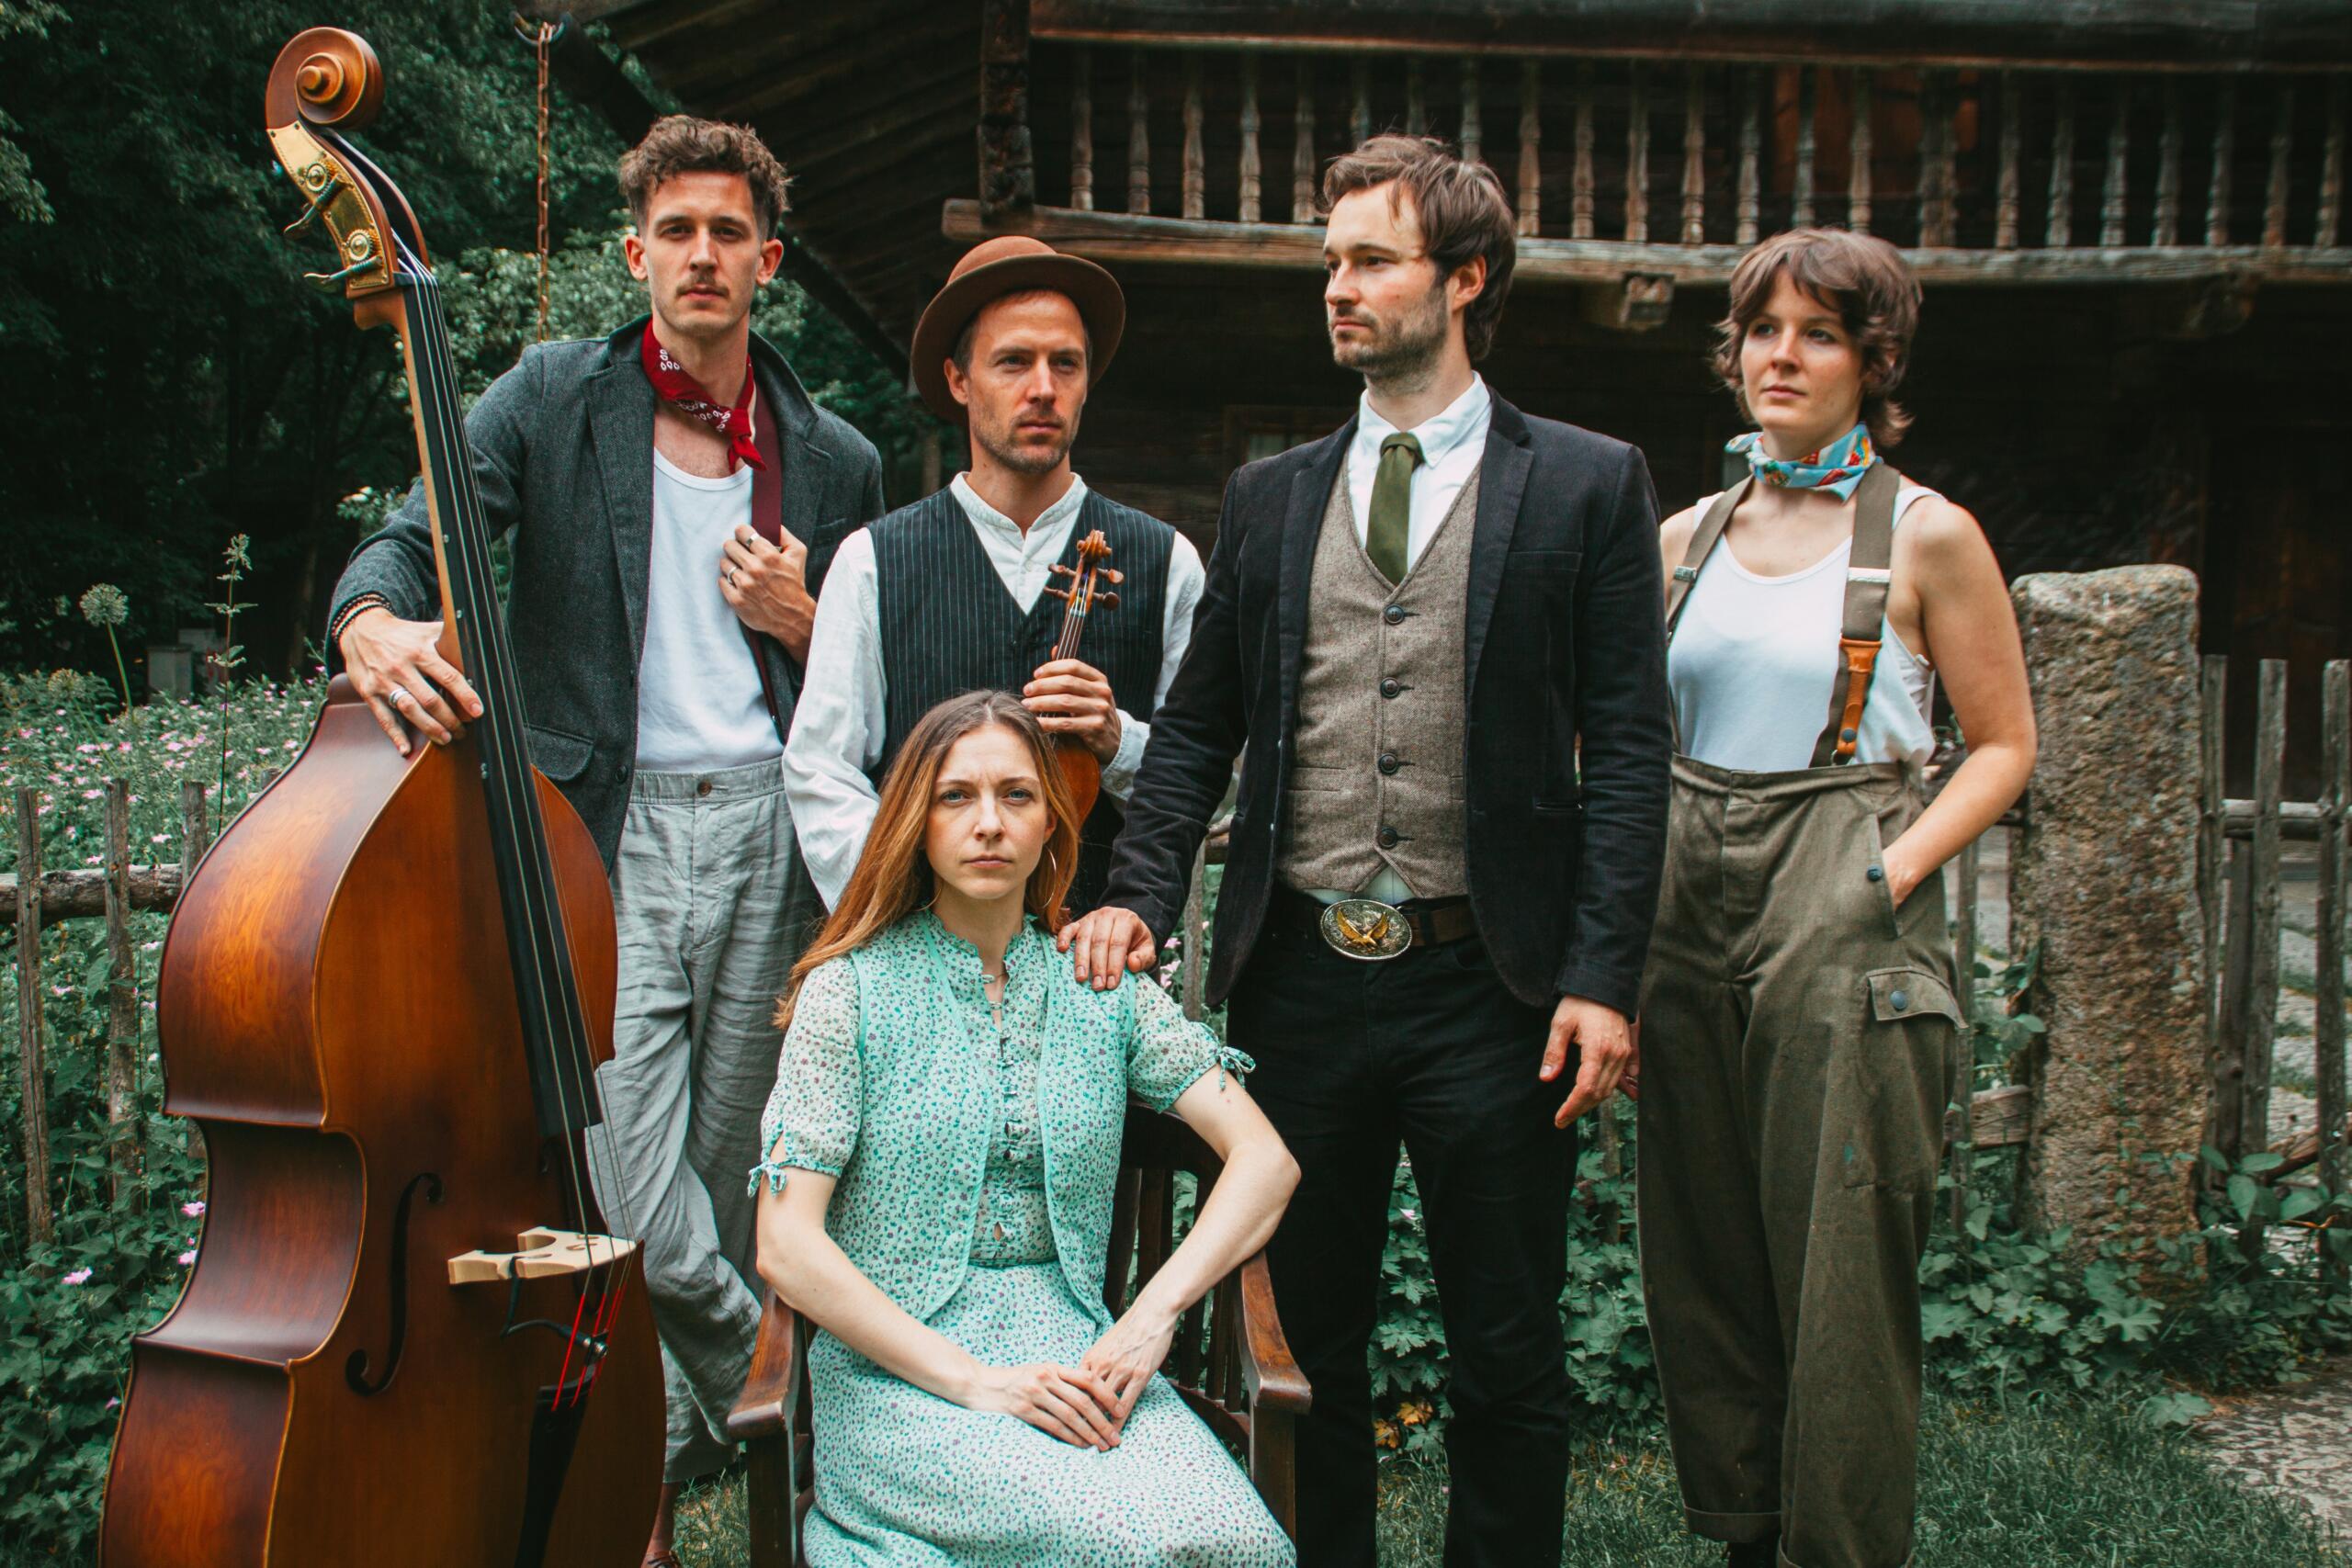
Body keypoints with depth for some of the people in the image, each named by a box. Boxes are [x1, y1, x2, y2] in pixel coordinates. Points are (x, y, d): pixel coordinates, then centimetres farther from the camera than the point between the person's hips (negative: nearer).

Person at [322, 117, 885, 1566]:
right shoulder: (554, 401, 7)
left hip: (769, 843, 2)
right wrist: (377, 624, -29)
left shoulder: (836, 463, 14)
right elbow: (415, 537, -6)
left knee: (720, 1200, 8)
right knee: (633, 1216, -14)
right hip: (604, 839, -2)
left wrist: (800, 622, -3)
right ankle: (759, 1376, 15)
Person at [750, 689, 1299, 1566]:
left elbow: (1265, 1161, 3)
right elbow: (787, 1247, -8)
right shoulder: (849, 991, -1)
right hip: (894, 1368, -3)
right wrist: (971, 1380, -16)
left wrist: (1154, 1312, -12)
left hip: (1070, 1349, 3)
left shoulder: (1102, 989, 8)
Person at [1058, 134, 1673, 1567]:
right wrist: (1143, 895, -6)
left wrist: (1604, 979, -12)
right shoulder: (1271, 497, 11)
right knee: (1307, 1339, 14)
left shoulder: (1588, 484, 1)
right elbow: (1196, 726, 11)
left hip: (1490, 985, -3)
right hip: (1303, 977, 3)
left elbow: (1626, 750, -4)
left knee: (1509, 1359, 9)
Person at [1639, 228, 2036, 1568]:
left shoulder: (1927, 536, -1)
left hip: (1845, 927, -5)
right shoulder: (1689, 537, 12)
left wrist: (1898, 868, -12)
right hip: (1693, 917, 5)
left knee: (1839, 1280, -1)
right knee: (1704, 1267, 11)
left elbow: (2005, 744, 1)